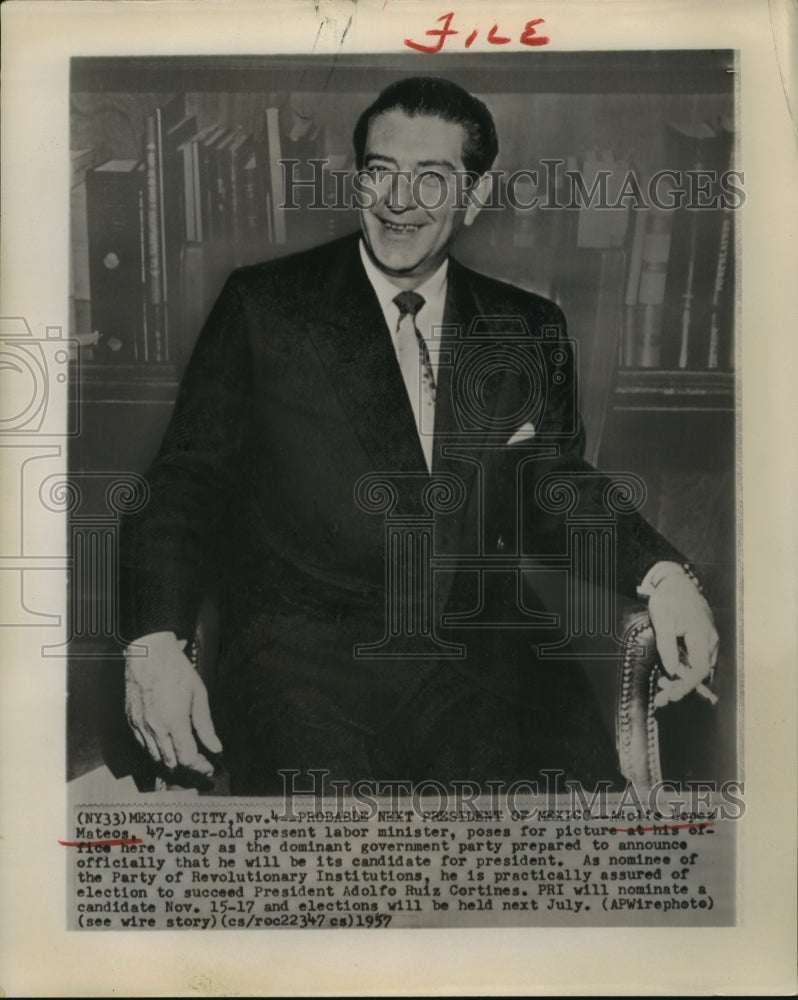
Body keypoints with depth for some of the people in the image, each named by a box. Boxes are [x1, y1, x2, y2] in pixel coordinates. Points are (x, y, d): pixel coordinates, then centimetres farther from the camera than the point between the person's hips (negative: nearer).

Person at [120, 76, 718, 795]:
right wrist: (156, 640, -12)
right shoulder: (262, 306, 4)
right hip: (303, 665, -2)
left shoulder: (531, 331, 12)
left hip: (483, 667, 3)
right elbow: (187, 480, 3)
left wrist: (660, 574, -2)